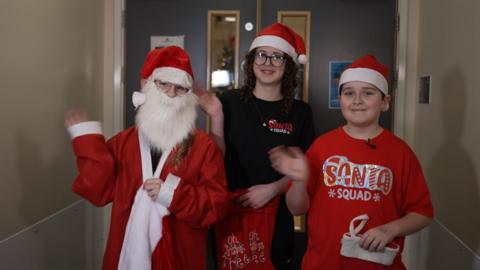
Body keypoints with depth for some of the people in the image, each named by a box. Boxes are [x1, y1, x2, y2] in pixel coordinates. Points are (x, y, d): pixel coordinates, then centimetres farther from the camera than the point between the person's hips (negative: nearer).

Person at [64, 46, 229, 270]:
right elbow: (100, 191, -4)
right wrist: (87, 139, -4)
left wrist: (173, 193, -20)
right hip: (127, 251, 3)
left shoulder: (203, 146, -5)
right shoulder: (122, 142, 4)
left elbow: (216, 204, -8)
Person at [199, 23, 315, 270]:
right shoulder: (229, 101, -4)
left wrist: (272, 189, -12)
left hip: (276, 214, 1)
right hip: (230, 210, 0)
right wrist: (216, 116, -15)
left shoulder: (300, 111, -1)